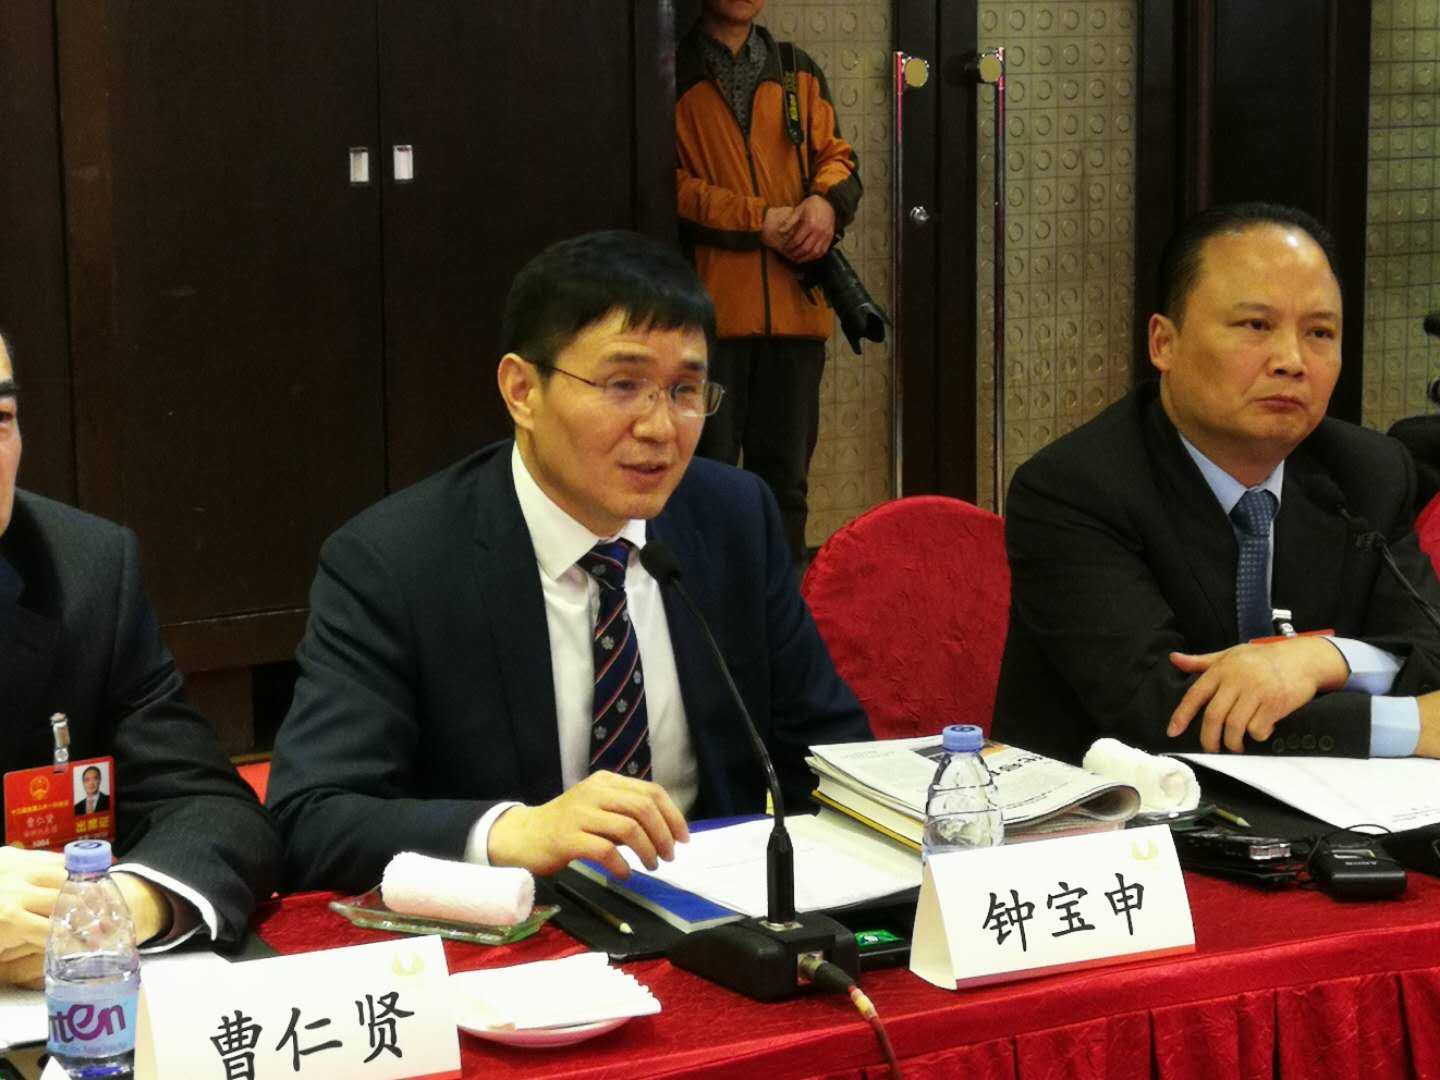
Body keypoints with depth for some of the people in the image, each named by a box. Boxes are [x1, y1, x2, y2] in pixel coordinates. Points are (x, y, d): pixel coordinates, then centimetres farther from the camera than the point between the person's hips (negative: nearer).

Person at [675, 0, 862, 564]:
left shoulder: (800, 73, 16)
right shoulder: (673, 72, 1)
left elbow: (835, 154, 13)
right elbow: (668, 183, -6)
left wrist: (826, 200, -10)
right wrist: (761, 220, -12)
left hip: (794, 305, 4)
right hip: (708, 303, -4)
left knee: (786, 474, 11)